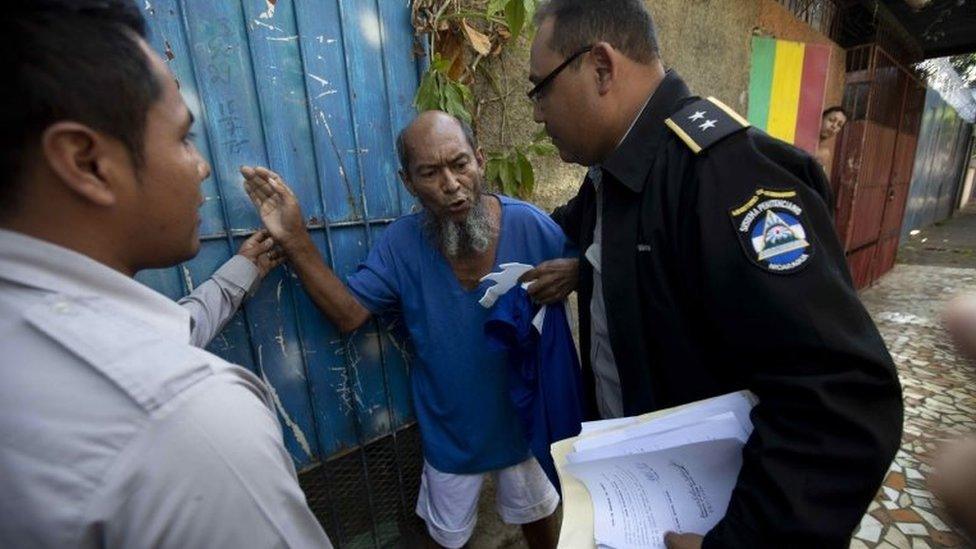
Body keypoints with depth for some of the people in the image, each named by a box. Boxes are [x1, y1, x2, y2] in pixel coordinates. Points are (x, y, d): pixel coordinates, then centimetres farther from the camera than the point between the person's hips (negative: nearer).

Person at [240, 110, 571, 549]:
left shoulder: (528, 224, -20)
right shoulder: (400, 244, -15)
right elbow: (348, 314, -16)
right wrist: (295, 241, -25)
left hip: (523, 419, 0)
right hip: (450, 431, 1)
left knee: (535, 512, 32)